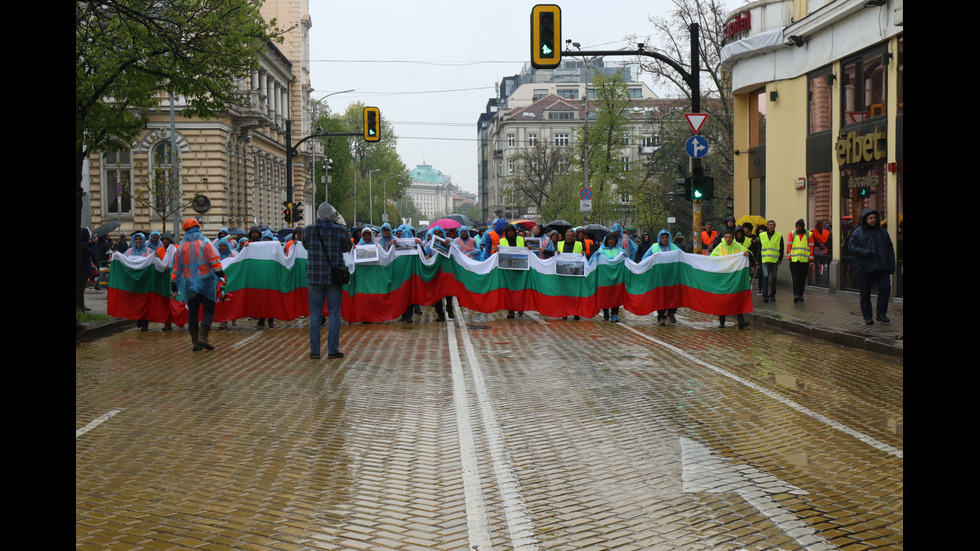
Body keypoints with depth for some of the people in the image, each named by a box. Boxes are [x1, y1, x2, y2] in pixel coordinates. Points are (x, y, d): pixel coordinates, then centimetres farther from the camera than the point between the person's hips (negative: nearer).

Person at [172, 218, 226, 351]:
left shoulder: (181, 247, 9)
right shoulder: (205, 243, -2)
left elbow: (176, 267, 12)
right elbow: (214, 260, -11)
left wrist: (174, 284, 18)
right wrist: (220, 275, -10)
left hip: (189, 284, 3)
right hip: (206, 282, -3)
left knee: (192, 313, 8)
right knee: (209, 311, 2)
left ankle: (195, 342, 6)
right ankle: (203, 337, -14)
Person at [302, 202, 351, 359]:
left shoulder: (308, 230, -3)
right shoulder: (339, 230, -8)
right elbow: (347, 247, 9)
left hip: (315, 277, 2)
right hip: (335, 277, -1)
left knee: (315, 315, 9)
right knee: (334, 314, 7)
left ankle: (314, 351, 9)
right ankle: (333, 350, 7)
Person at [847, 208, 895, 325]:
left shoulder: (882, 231, 12)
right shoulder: (858, 232, 1)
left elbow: (890, 248, 16)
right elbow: (851, 246, -5)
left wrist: (891, 265, 8)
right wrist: (864, 252, -21)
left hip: (882, 267, 3)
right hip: (865, 268, -2)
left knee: (885, 288, -11)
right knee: (865, 293, 3)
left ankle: (881, 314, -1)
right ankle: (867, 316, 13)